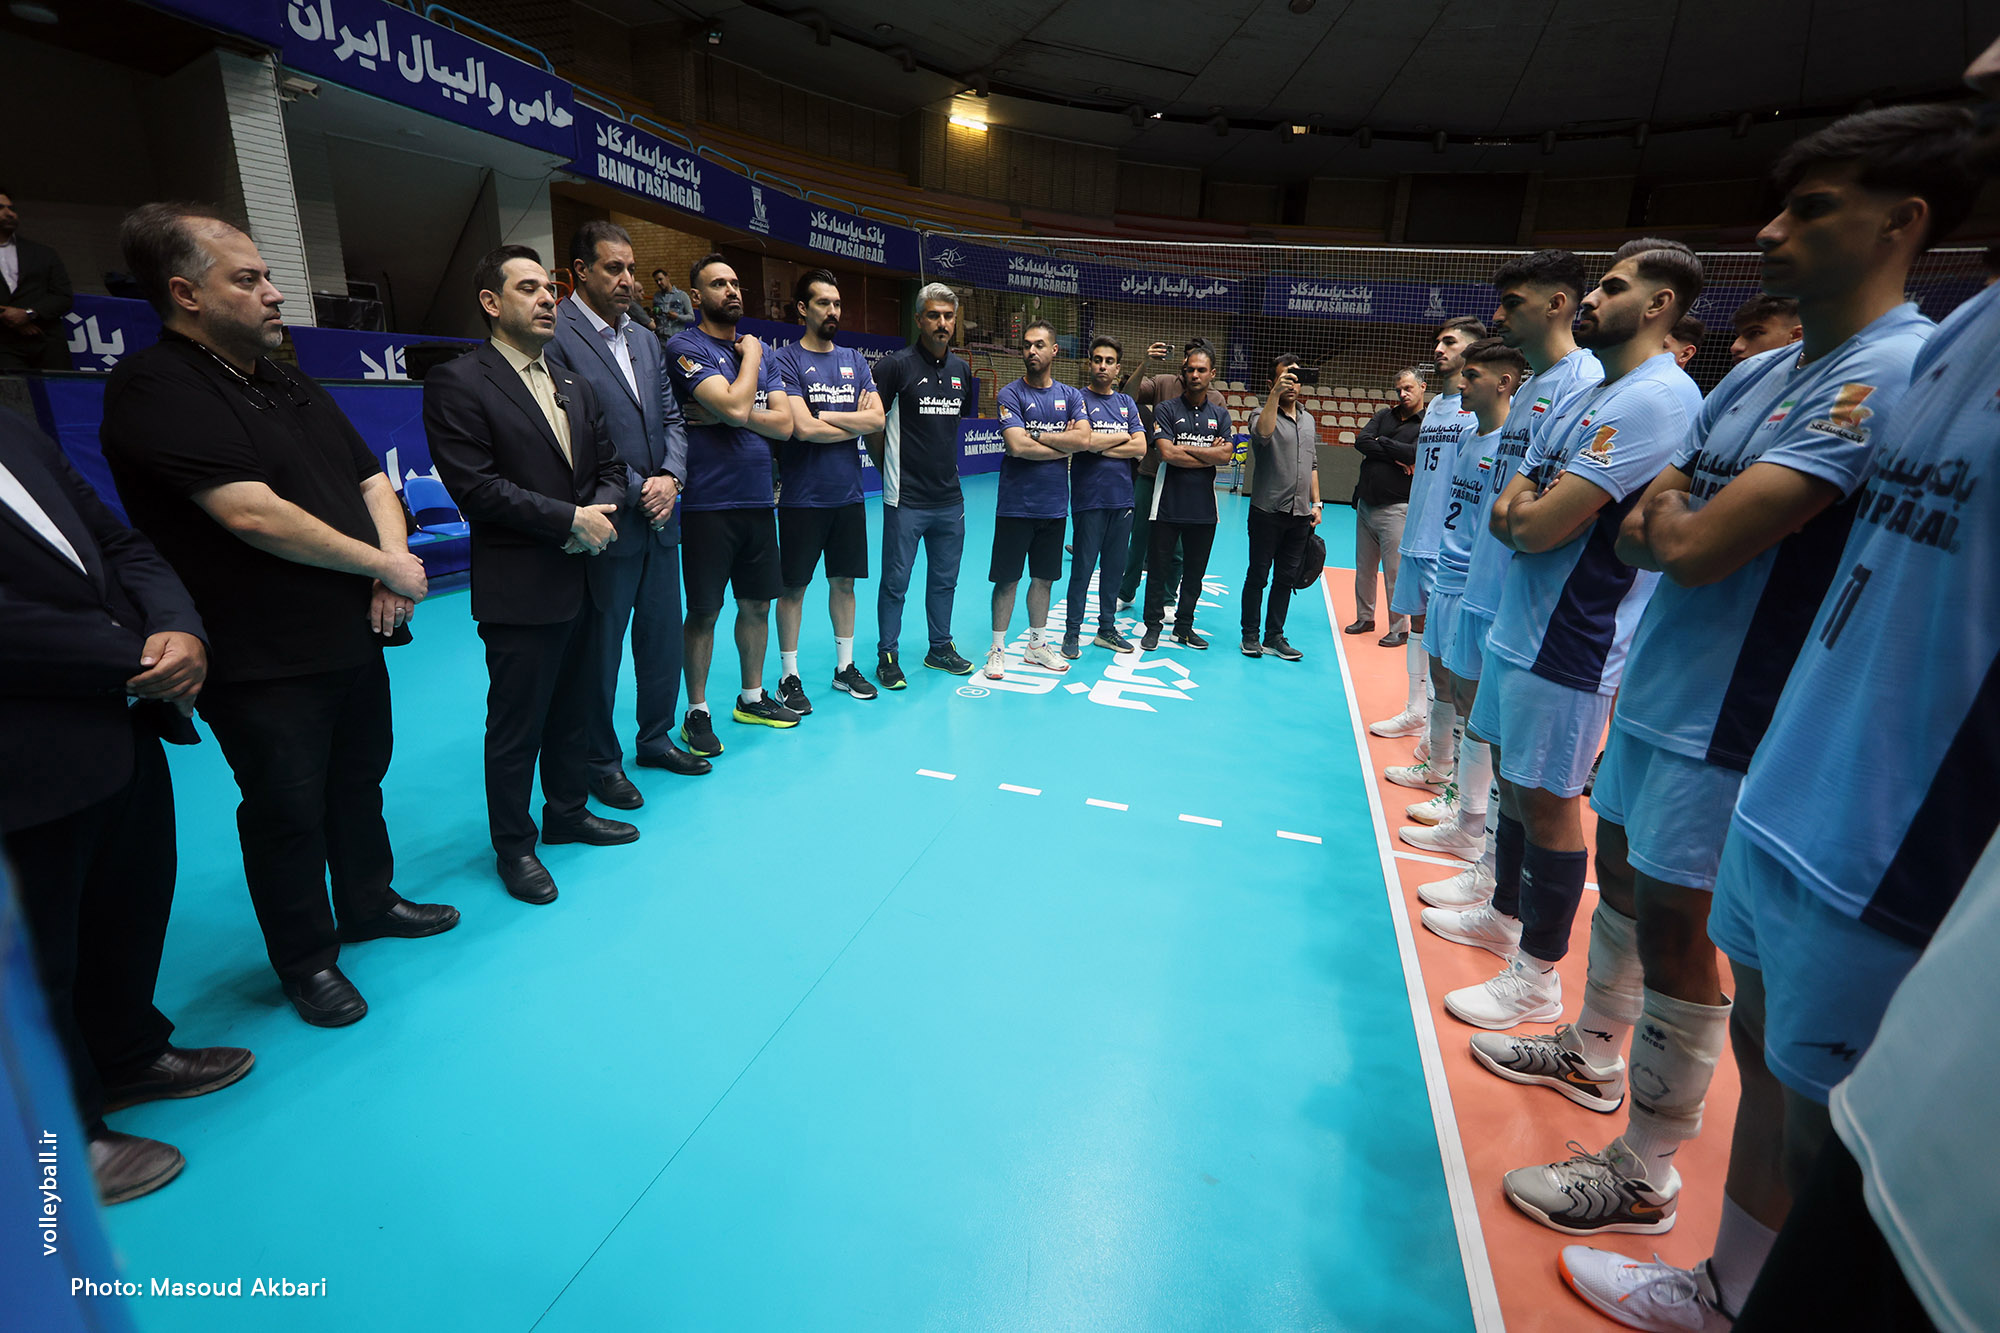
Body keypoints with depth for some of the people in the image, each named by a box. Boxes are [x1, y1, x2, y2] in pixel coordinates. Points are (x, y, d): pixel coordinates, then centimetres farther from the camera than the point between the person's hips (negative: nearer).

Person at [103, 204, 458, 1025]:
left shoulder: (292, 389, 13)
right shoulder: (154, 390, -13)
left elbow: (371, 481, 14)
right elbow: (253, 514, -22)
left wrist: (393, 563, -5)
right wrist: (385, 562, -13)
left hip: (353, 640, 7)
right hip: (264, 664, -7)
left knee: (358, 783, 19)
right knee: (288, 812, 6)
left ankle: (368, 904, 39)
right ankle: (306, 961, 24)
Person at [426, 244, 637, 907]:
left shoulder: (575, 387, 15)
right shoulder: (457, 382, -8)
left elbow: (610, 467, 13)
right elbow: (475, 487, -16)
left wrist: (602, 510, -8)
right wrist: (569, 519, -18)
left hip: (580, 579, 7)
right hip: (520, 591, -7)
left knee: (574, 710, 18)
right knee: (516, 726, 5)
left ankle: (568, 812, 36)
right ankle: (513, 845, 22)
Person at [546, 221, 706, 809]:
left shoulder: (645, 342, 14)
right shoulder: (555, 337, -10)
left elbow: (670, 418, 12)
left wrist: (670, 477, -5)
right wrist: (635, 490, -14)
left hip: (661, 517, 7)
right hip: (607, 524, -7)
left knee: (663, 635, 15)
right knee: (600, 648, 6)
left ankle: (656, 738, 33)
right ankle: (601, 761, 22)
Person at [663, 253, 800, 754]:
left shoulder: (758, 351, 14)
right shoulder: (686, 346, -6)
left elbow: (784, 424, 3)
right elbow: (734, 405, -20)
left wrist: (726, 416, -11)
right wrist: (749, 355, -5)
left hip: (758, 500, 6)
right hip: (709, 503, -6)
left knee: (757, 604, 13)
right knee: (704, 613, 2)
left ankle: (752, 697, 29)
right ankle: (697, 713, 16)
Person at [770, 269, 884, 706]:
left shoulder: (855, 360, 11)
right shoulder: (785, 360, -6)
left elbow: (877, 419, 0)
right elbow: (803, 428, -17)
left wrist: (827, 416, -11)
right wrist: (854, 422, -5)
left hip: (848, 493, 5)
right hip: (802, 497, -5)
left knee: (845, 579, 12)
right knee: (794, 586, 2)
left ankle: (845, 666, 24)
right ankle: (789, 674, 14)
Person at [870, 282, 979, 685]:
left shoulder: (961, 369, 10)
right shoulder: (896, 365, -8)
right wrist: (891, 469, 0)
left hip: (949, 498, 6)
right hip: (906, 500, -5)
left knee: (944, 578, 15)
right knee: (895, 581, 2)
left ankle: (941, 648, 29)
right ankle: (887, 656, 15)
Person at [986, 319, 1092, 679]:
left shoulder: (1070, 396, 8)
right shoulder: (1011, 394, -5)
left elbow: (1085, 438, -8)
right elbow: (1017, 446, -19)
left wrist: (1038, 436, -12)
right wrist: (1064, 444, -8)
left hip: (1054, 505, 4)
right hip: (1016, 505, -4)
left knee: (1044, 578, 13)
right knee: (1007, 579, 2)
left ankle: (1037, 645, 27)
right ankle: (997, 649, 15)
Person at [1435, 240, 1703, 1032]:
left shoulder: (1657, 398, -16)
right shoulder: (1587, 399, 15)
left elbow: (1540, 526, -22)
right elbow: (1504, 513, 11)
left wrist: (1523, 509, -1)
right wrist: (1529, 511, -10)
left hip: (1569, 642, -9)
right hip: (1521, 626, 9)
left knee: (1546, 801, 0)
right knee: (1513, 779, 18)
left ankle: (1537, 978, 15)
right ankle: (1504, 915, 37)